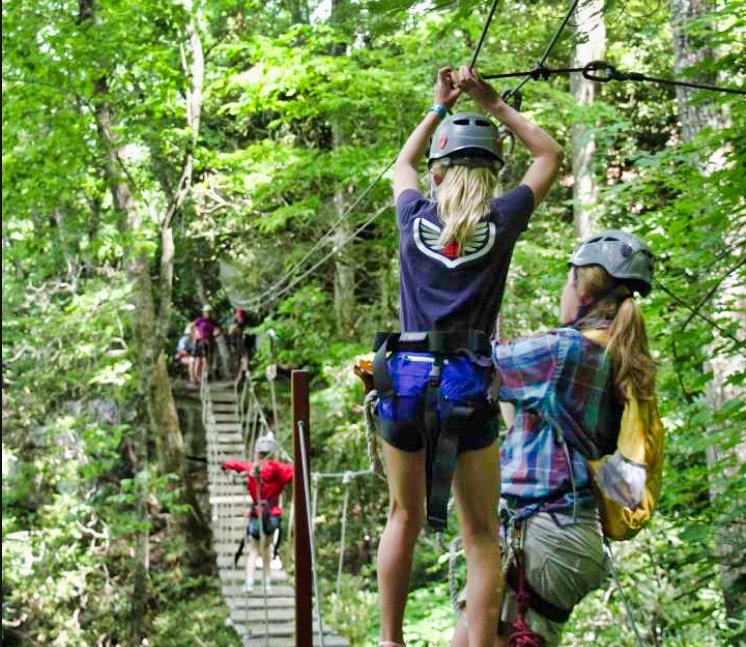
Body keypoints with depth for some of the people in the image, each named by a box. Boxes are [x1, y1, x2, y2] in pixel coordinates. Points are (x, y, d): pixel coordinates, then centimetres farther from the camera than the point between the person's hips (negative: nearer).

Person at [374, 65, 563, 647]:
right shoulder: (501, 222, -1)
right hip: (468, 387, -2)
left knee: (404, 518, 17)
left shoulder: (415, 218, 4)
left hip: (405, 380, 2)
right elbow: (550, 155, 16)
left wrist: (440, 106, 31)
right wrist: (494, 105, 15)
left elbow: (402, 164, 28)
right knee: (481, 536, 3)